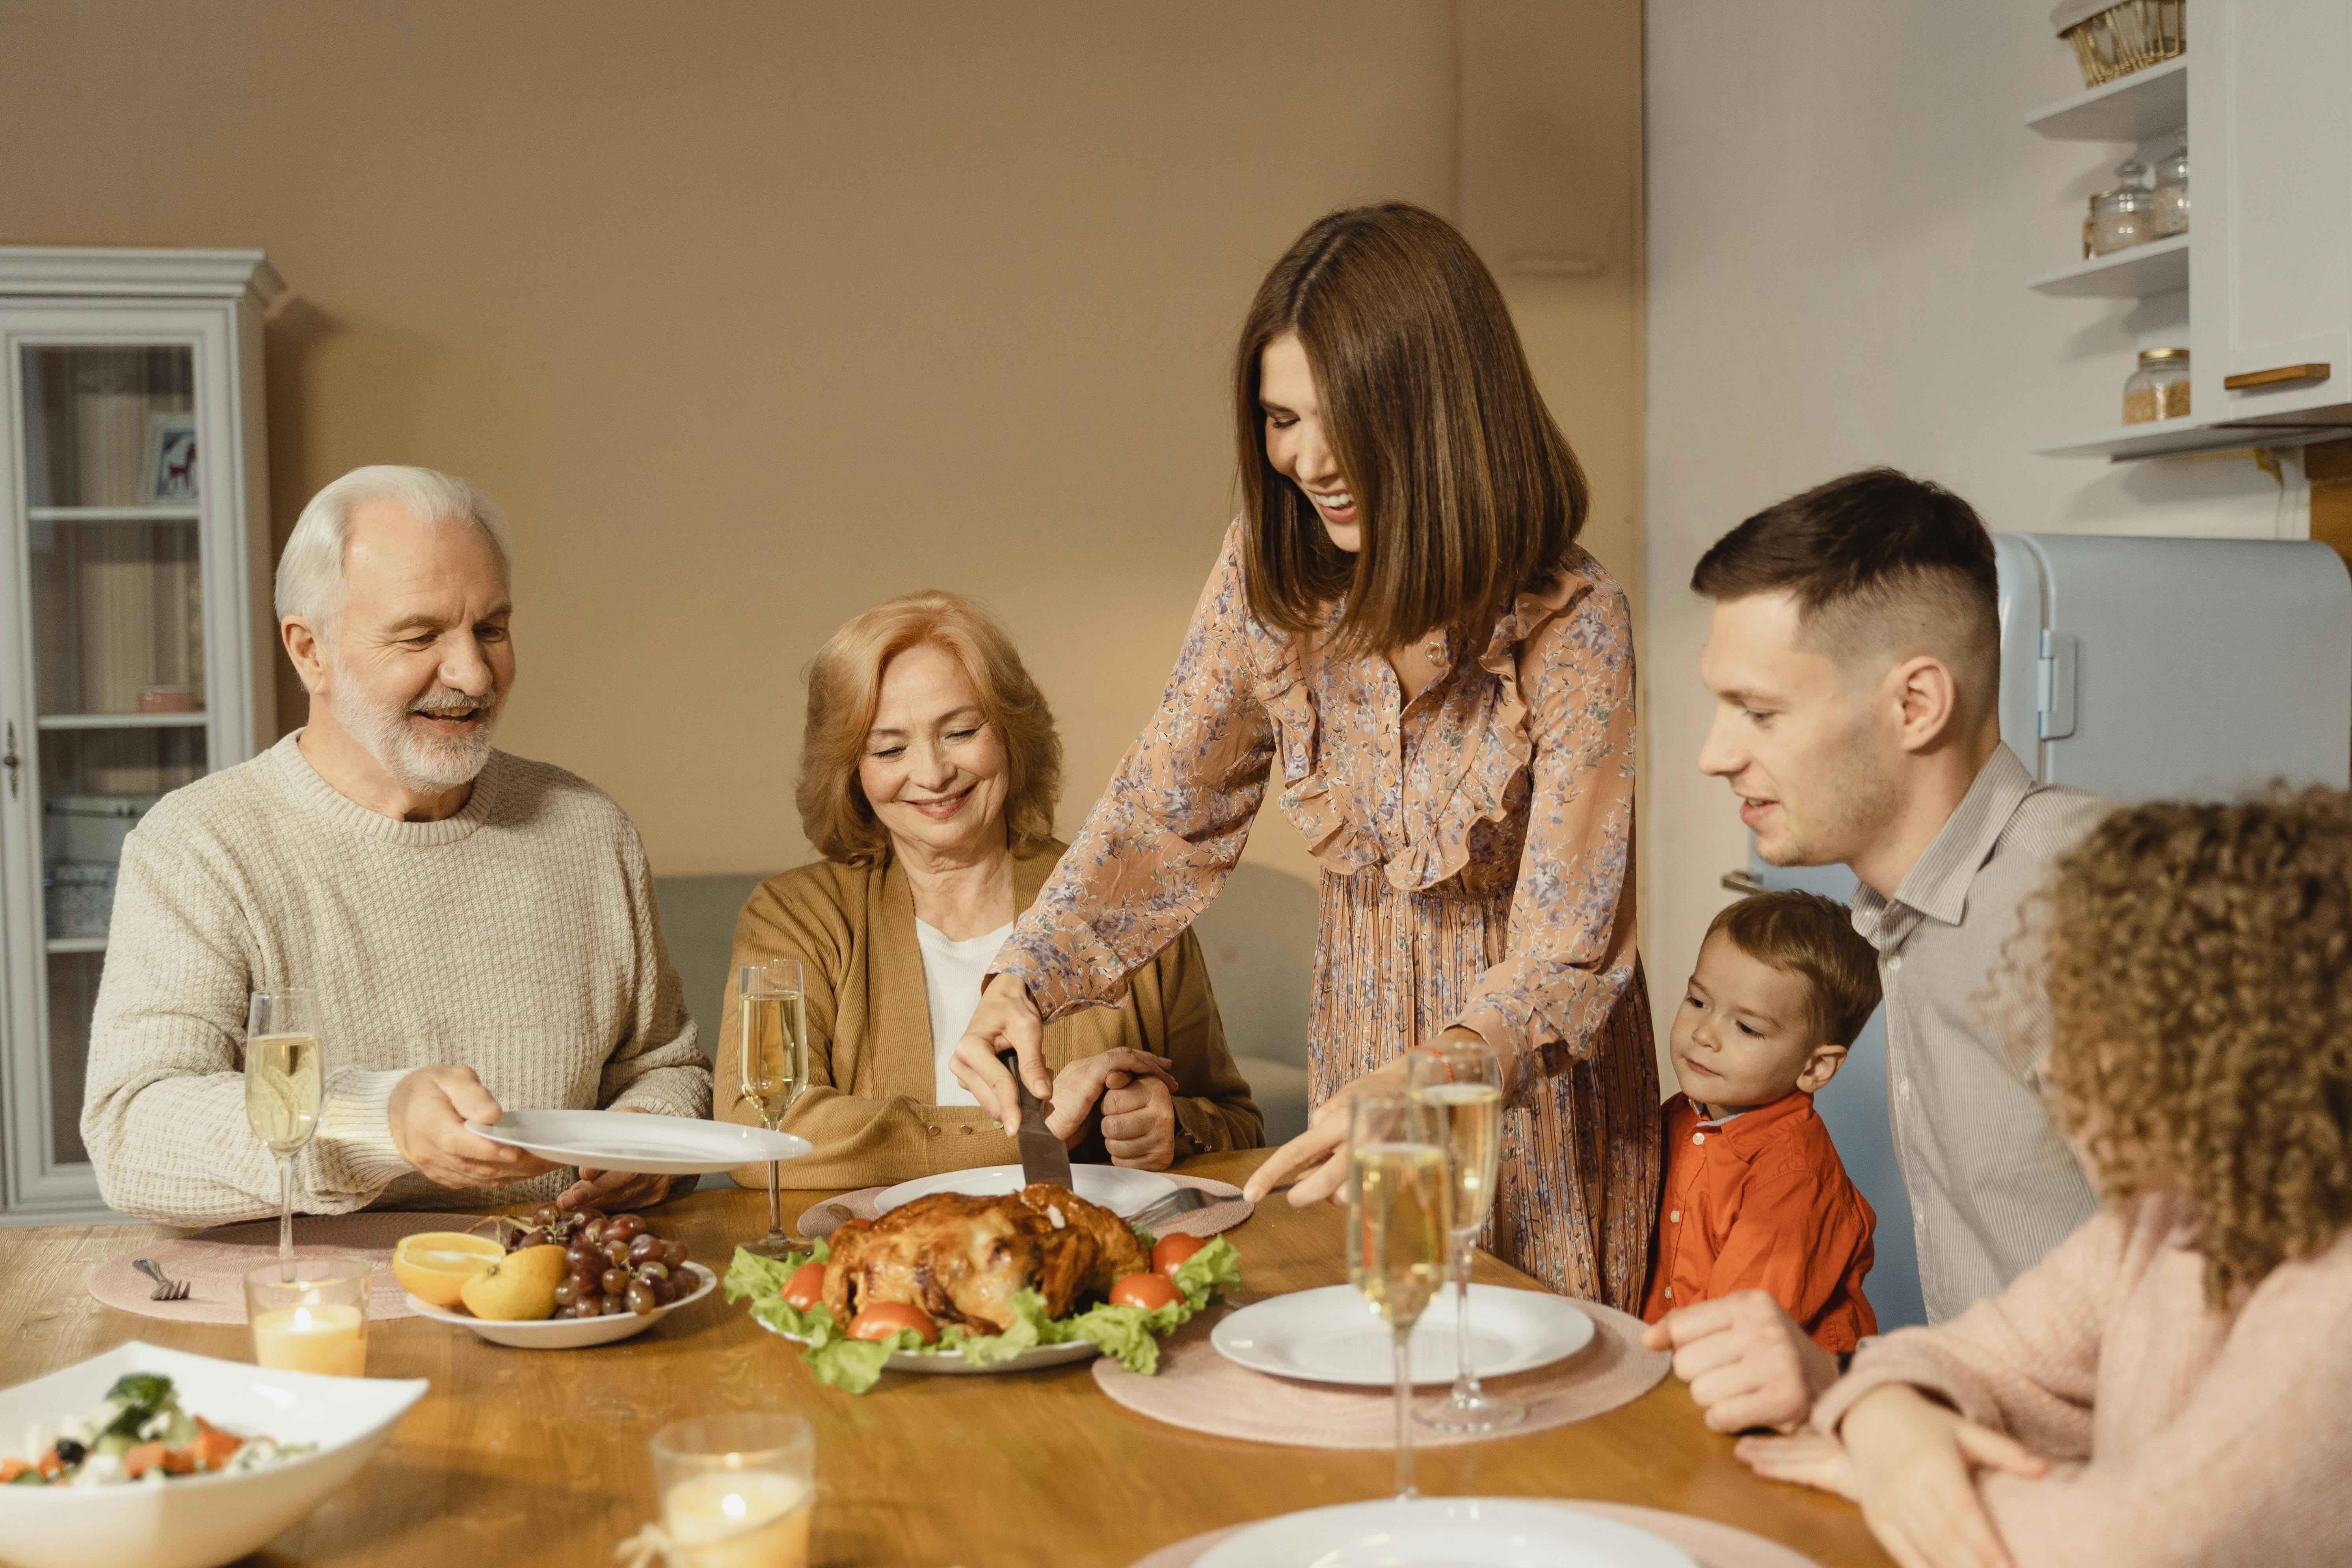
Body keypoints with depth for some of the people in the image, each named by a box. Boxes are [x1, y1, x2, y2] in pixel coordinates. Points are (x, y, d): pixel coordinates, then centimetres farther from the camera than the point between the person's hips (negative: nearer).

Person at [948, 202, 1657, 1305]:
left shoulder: (1569, 625, -24)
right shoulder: (1268, 574, -11)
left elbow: (1562, 962, -24)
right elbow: (1164, 809, -5)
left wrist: (1409, 1092, -41)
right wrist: (1025, 981, -20)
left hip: (1534, 1079, -4)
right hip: (1359, 1048, 4)